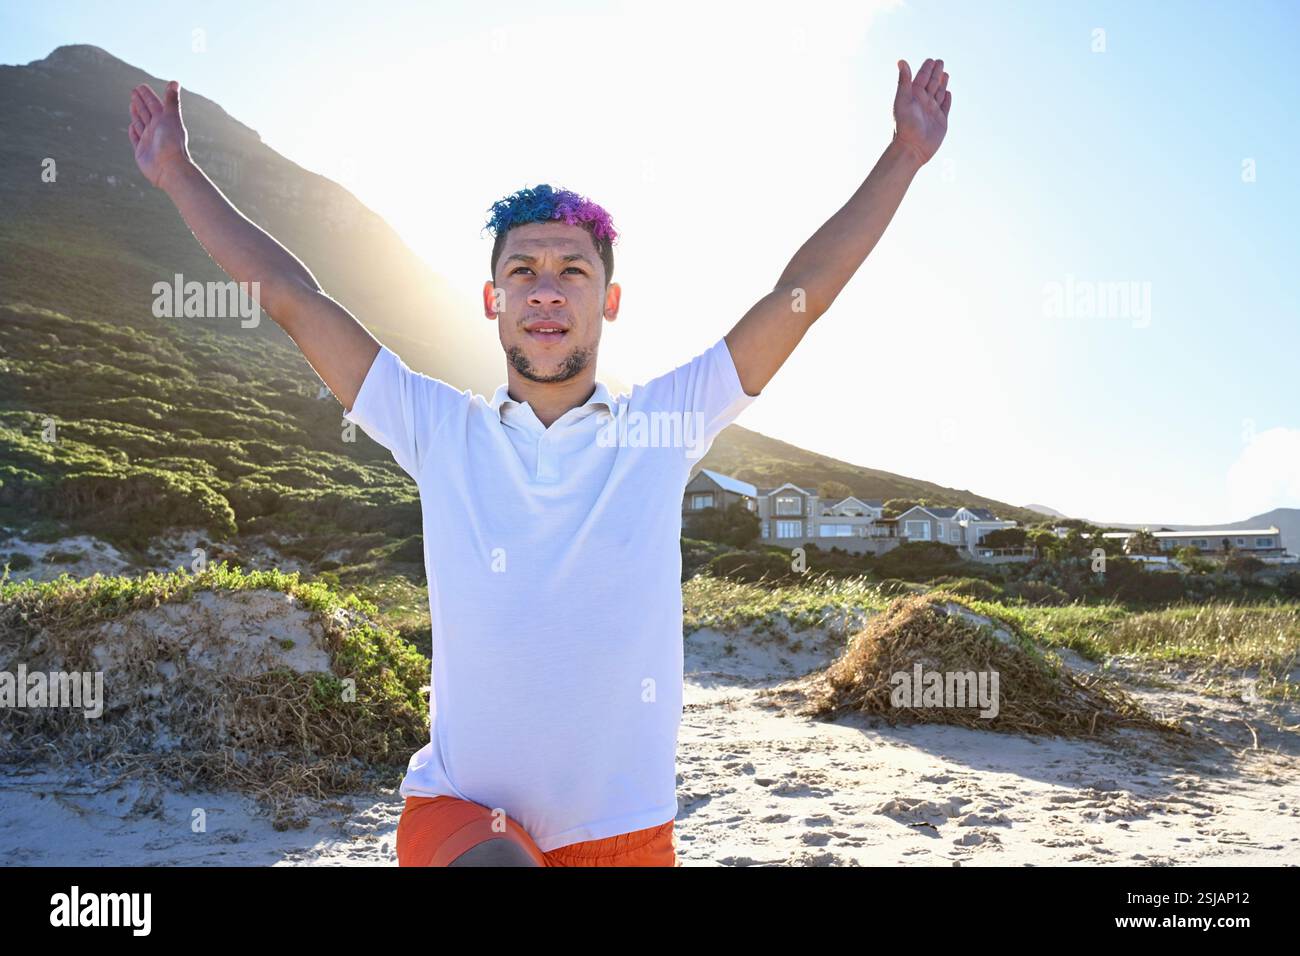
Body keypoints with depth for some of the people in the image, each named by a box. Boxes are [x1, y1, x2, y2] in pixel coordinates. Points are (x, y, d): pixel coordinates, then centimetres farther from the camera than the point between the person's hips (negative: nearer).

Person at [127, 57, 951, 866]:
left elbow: (802, 294, 1)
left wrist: (902, 157, 3)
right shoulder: (442, 433, 0)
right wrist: (179, 175, 8)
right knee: (495, 863, -31)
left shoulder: (664, 424, -1)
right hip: (458, 815, -1)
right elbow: (291, 297, 4)